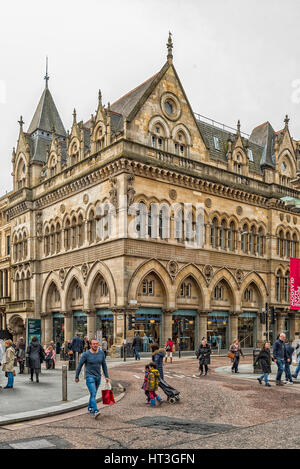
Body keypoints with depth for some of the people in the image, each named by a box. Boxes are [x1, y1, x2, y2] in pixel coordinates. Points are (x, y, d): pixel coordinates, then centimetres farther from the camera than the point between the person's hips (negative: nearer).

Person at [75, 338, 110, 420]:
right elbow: (79, 365, -4)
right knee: (93, 394, -17)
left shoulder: (101, 353, -1)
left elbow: (104, 365, 8)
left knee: (93, 394, 18)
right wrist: (76, 377, 2)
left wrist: (107, 376, 6)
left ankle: (90, 408, 37)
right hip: (89, 377, -5)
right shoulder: (86, 354, -13)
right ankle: (95, 411, -23)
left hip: (98, 377, 5)